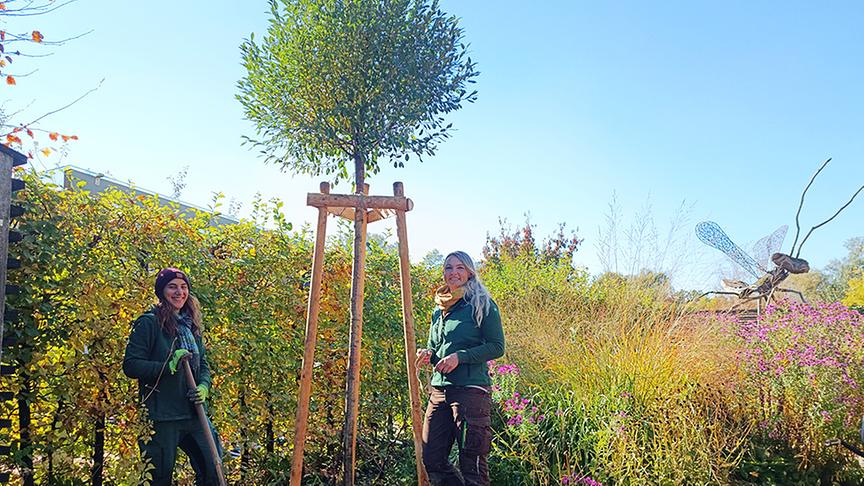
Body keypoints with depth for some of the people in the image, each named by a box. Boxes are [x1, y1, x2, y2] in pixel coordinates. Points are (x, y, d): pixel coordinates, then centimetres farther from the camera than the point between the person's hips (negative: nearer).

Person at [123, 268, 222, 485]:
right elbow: (130, 365, -12)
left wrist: (204, 387, 0)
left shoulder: (190, 324, 13)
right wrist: (168, 366, -21)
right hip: (162, 416, -6)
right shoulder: (149, 322, -7)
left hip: (194, 414, 6)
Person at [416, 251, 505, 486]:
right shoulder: (438, 312, 17)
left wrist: (460, 356, -15)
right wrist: (428, 355, 2)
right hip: (439, 389, 7)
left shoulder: (482, 305, -2)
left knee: (471, 463, -3)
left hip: (471, 389, -7)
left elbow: (497, 347, -5)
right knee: (432, 460, 7)